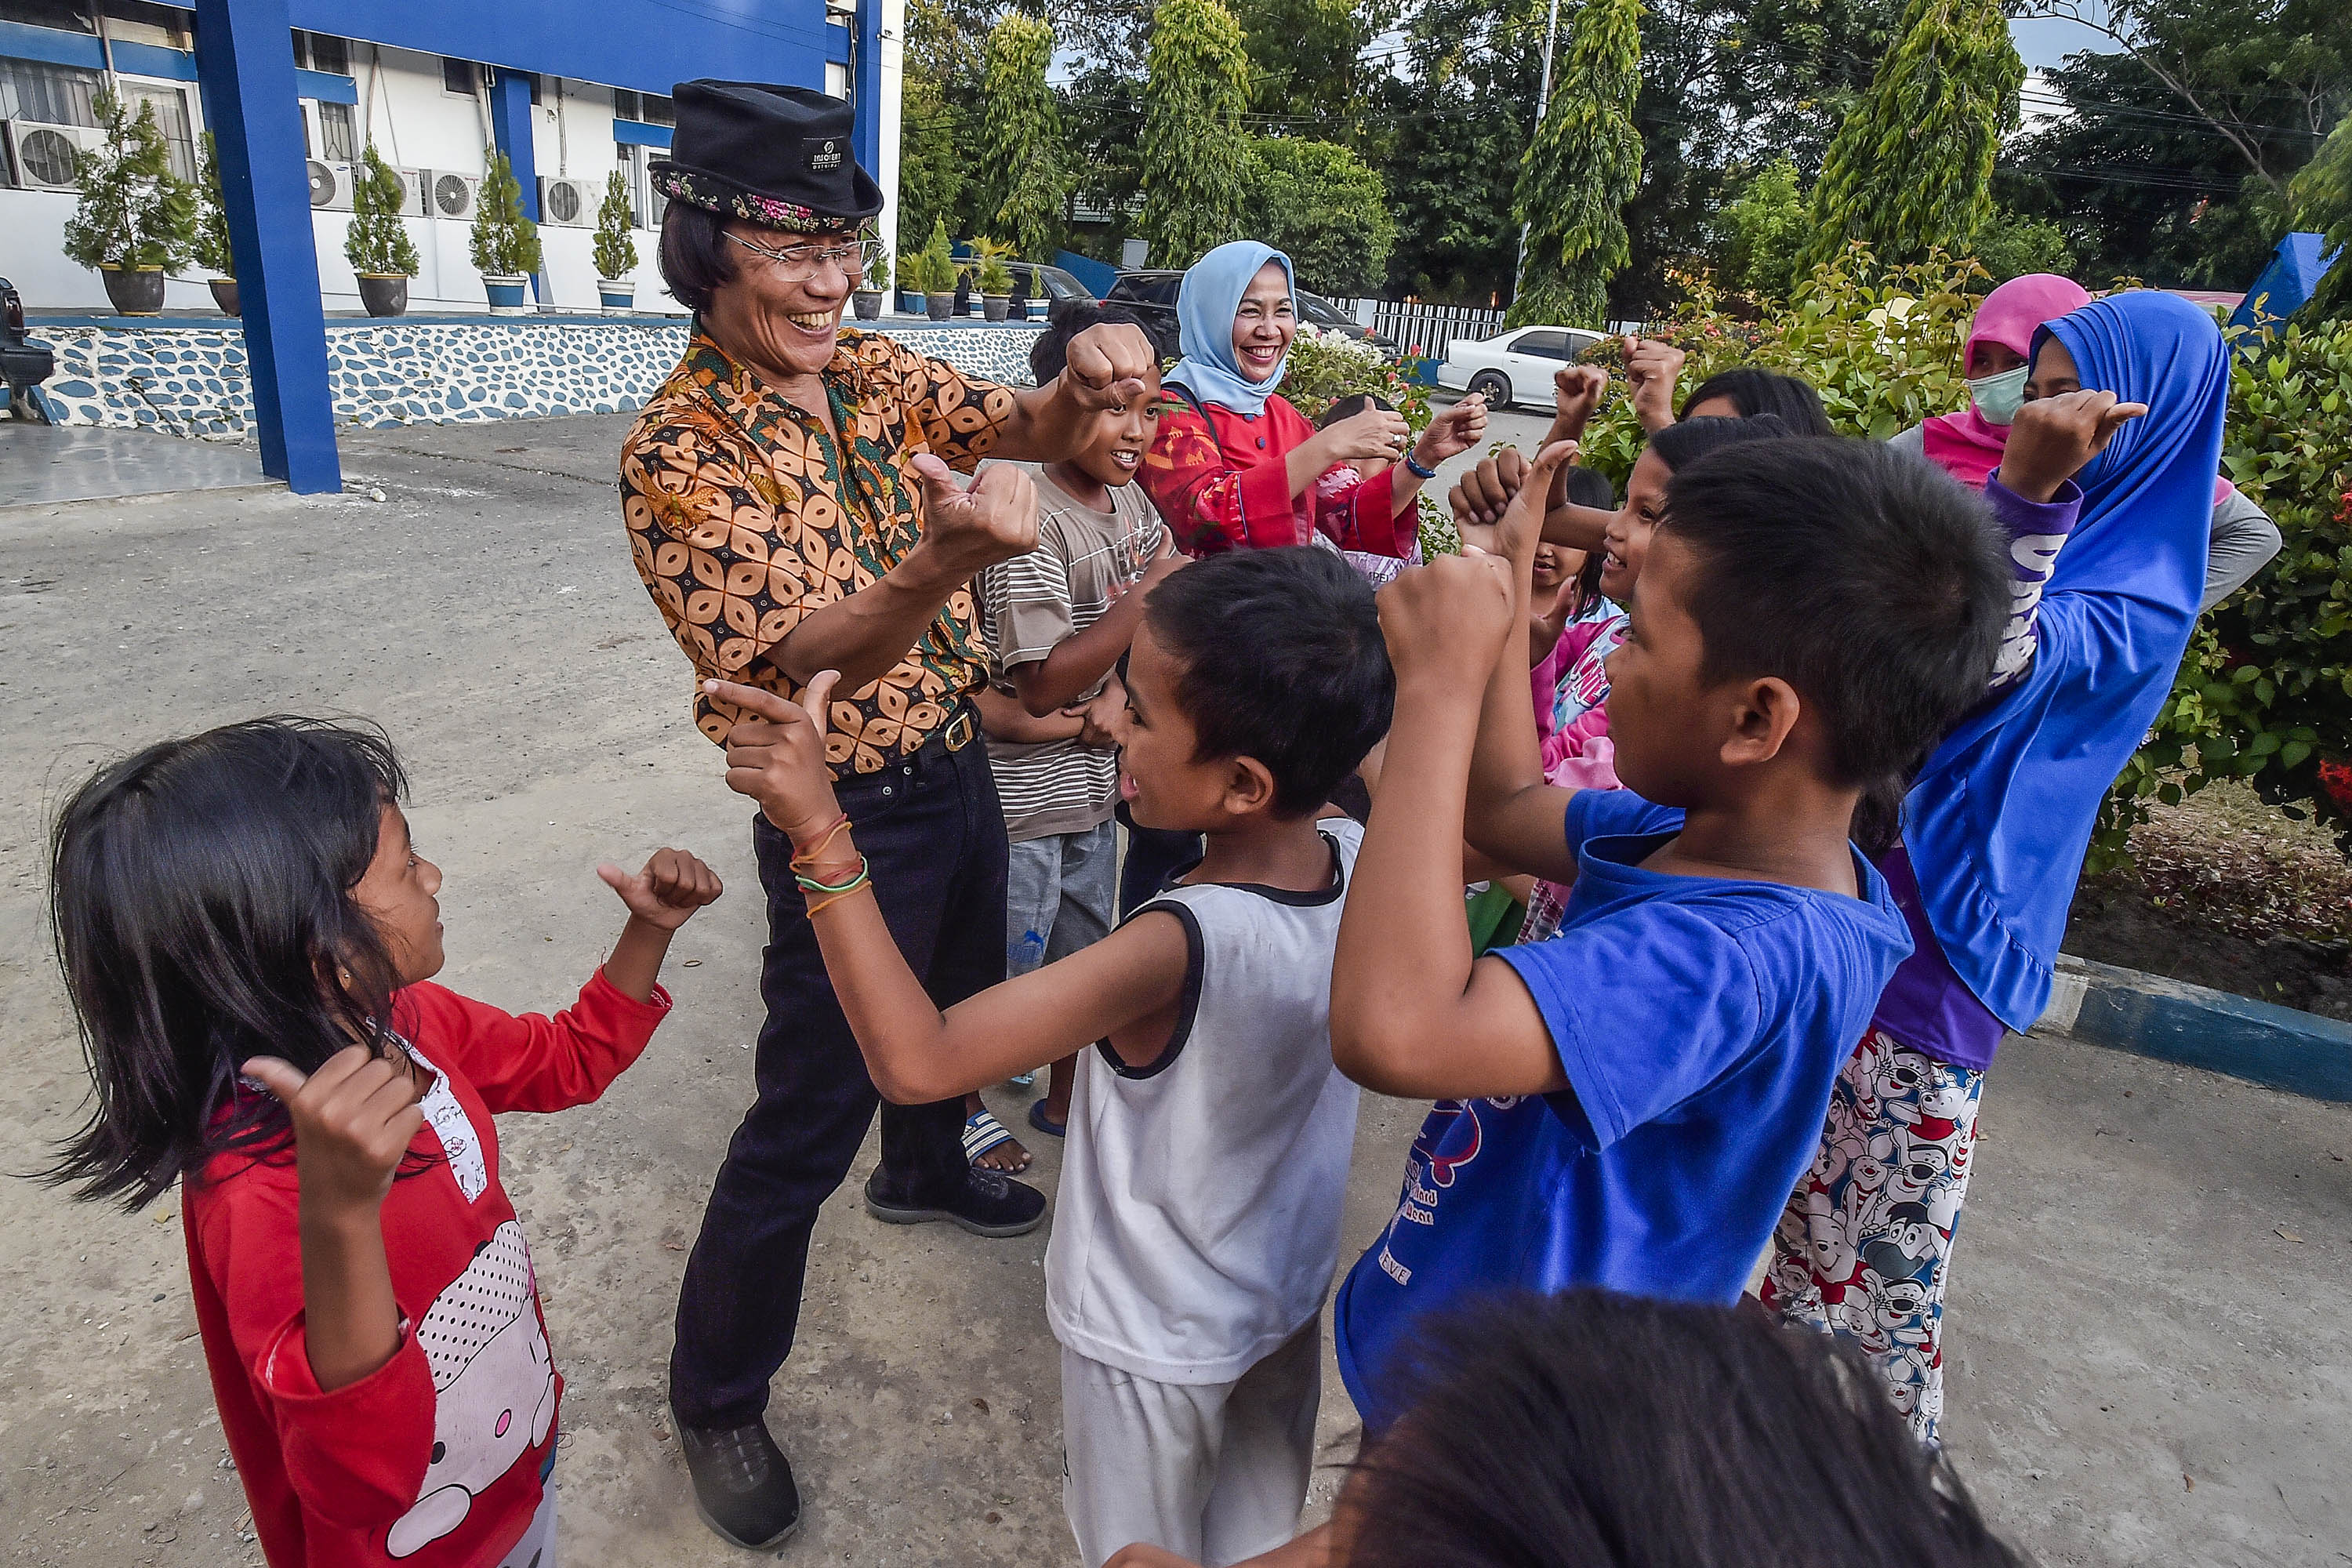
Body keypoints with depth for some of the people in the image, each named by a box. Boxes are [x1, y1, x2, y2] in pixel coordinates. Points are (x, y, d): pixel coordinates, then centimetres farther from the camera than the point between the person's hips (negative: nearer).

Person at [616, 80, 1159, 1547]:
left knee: (959, 1011, 28)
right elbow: (810, 660, -29)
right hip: (849, 814, -7)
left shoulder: (873, 369, 1)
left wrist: (1086, 383, -30)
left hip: (959, 770, 8)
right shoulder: (678, 451, -20)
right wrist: (947, 556, -49)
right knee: (808, 1117, 3)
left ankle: (925, 1171, 59)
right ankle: (716, 1398, 26)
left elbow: (1026, 428, -5)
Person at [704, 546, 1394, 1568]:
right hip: (1292, 1297, 6)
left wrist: (821, 832, -46)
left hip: (1153, 1344, -5)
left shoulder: (1181, 947, -40)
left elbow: (916, 1061, -43)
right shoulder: (1361, 860, -20)